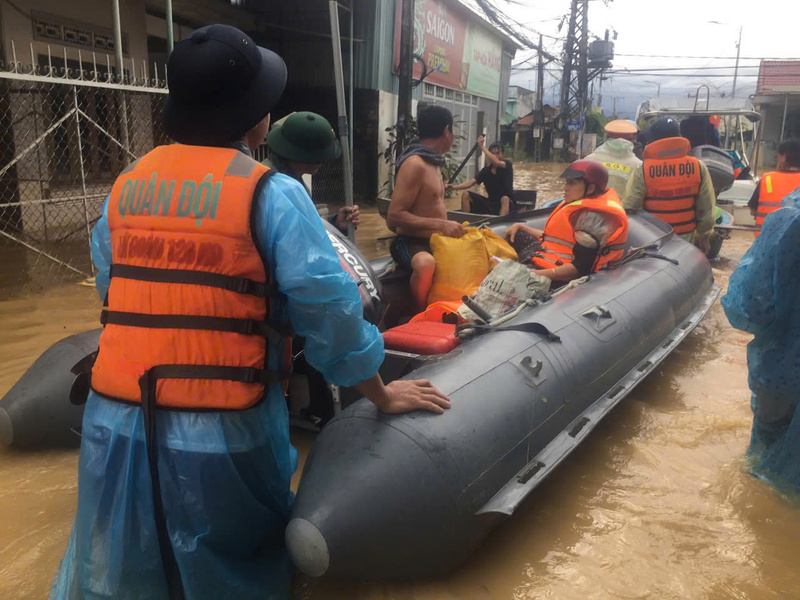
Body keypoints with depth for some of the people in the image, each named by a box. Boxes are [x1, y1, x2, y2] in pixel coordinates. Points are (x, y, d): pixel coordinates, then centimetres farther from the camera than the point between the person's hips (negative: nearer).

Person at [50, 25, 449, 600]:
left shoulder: (125, 185, 5)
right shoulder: (272, 193, -11)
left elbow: (113, 291, 10)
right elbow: (329, 309, -11)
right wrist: (382, 395, 2)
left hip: (115, 427, 5)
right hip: (221, 438, -4)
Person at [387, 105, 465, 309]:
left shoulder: (432, 163, 14)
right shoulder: (415, 164, -16)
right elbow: (394, 217, -23)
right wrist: (441, 225, -26)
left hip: (433, 242, 10)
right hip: (410, 243, -10)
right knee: (426, 263, -40)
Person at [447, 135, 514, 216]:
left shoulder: (507, 164, -8)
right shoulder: (486, 170, 4)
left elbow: (497, 163, -32)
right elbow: (471, 182, -7)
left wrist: (482, 147, -26)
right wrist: (454, 187, -23)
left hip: (506, 203, -5)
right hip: (491, 203, 5)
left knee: (504, 198, -39)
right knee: (466, 195, -7)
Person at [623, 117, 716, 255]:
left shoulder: (642, 171, -15)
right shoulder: (698, 167, -5)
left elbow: (629, 208, -11)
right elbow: (706, 208, 2)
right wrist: (704, 236, 16)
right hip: (686, 240, 3)